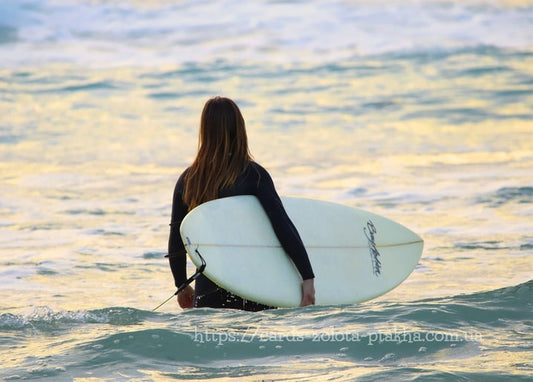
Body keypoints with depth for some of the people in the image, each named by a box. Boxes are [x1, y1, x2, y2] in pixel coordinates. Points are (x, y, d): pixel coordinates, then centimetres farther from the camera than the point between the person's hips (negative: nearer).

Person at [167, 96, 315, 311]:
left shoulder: (188, 181, 4)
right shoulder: (253, 175, -5)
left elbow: (176, 242, 9)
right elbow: (283, 226, -12)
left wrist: (181, 285, 23)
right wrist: (308, 277, -12)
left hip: (209, 292, 2)